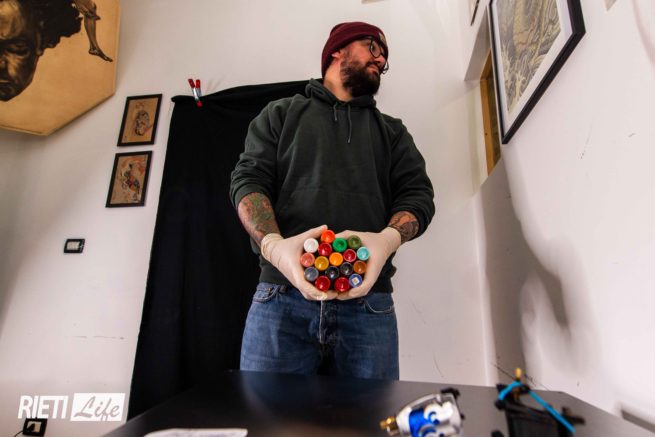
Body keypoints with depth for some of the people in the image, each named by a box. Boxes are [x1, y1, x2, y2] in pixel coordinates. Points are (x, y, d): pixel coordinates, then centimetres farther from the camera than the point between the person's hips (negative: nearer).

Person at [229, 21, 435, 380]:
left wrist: (388, 238, -14)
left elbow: (417, 194, 10)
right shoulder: (281, 114, 18)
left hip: (368, 304, 2)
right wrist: (273, 243, -16)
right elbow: (249, 179, 6)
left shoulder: (393, 131, 23)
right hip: (281, 298, -1)